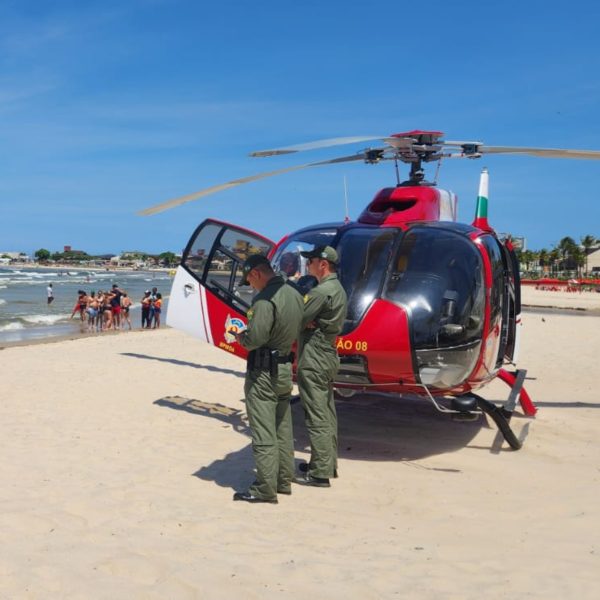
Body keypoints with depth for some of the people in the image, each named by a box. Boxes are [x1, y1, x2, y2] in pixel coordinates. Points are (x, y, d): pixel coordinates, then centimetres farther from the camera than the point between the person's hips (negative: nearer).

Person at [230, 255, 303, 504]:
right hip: (285, 368, 9)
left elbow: (255, 339, -25)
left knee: (263, 433, -2)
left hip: (263, 371, -9)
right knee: (283, 429, 16)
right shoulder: (294, 294, 6)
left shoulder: (265, 299, -21)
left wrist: (240, 337, -3)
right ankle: (284, 480, 25)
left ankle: (265, 489, 3)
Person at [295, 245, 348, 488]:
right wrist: (310, 323, -6)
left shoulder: (321, 291, -18)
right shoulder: (338, 289, 14)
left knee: (316, 417, -6)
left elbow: (297, 320, -18)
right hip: (329, 356, 10)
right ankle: (329, 463, 26)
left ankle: (319, 473, -1)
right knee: (327, 414, 16)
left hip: (313, 361, -10)